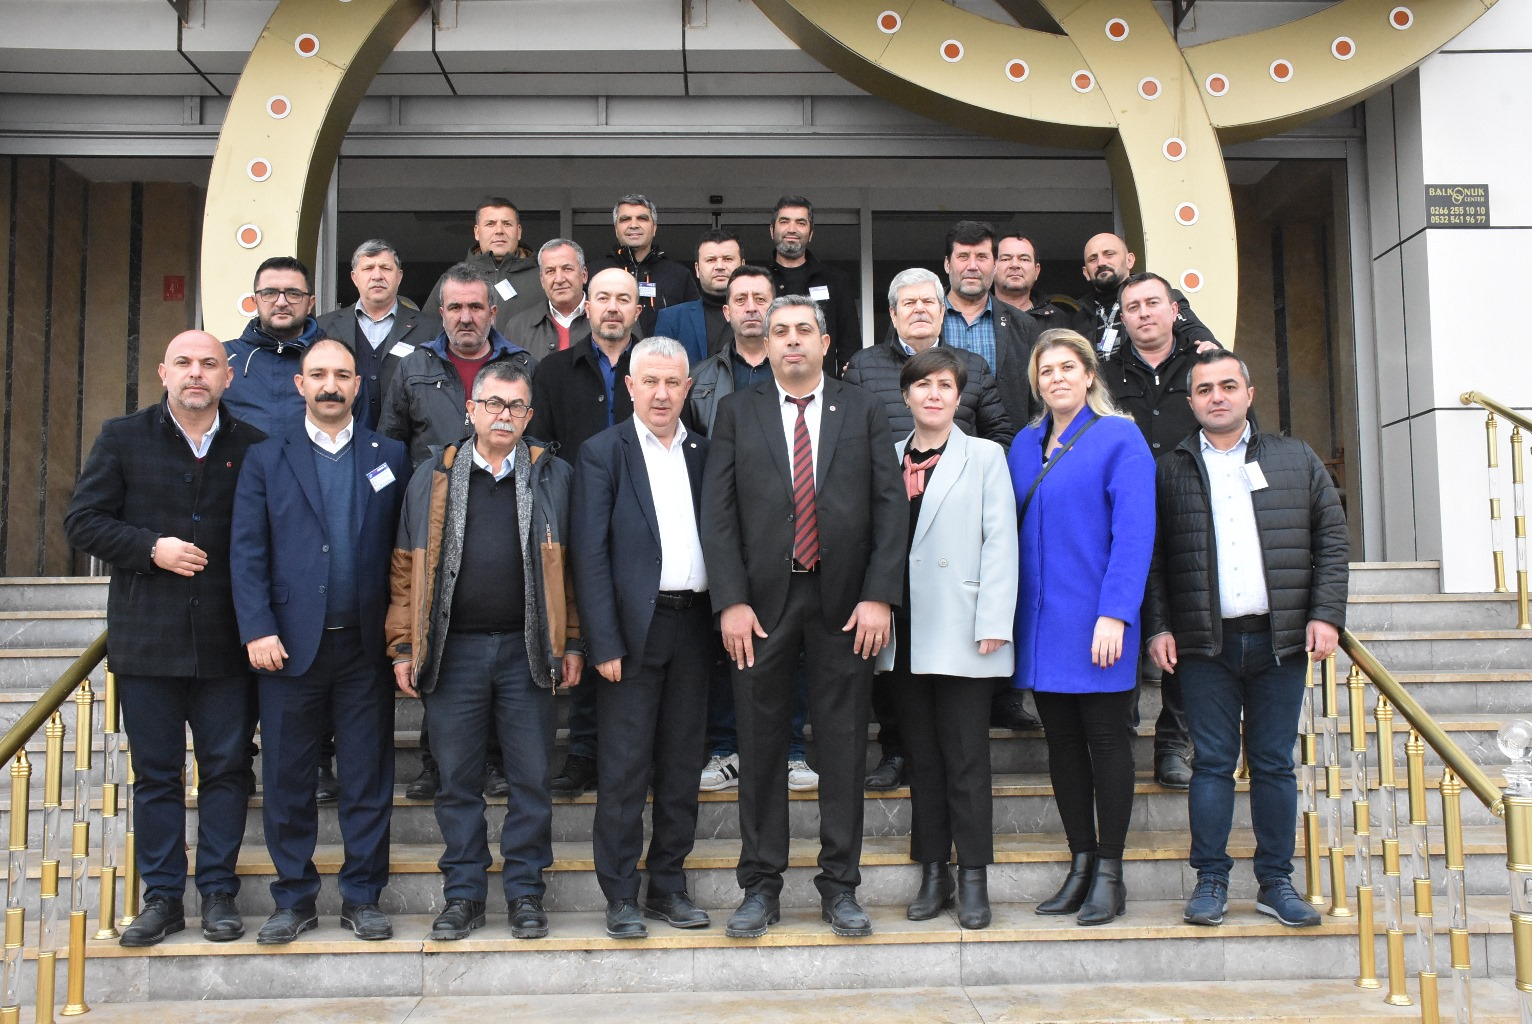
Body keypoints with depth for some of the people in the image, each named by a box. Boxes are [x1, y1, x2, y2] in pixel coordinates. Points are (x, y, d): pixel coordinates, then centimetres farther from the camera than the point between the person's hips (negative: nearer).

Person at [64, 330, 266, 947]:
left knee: (226, 769, 6)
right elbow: (82, 520, 2)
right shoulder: (122, 438, 4)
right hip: (146, 636, 0)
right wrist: (151, 548, -13)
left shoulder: (253, 446, 4)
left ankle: (218, 891, 18)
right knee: (156, 773, 8)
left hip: (226, 640, 0)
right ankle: (162, 896, 19)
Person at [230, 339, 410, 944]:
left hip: (365, 646, 0)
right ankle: (294, 899, 21)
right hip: (290, 644, 0)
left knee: (368, 779, 6)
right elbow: (246, 552, 1)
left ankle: (362, 898, 18)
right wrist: (257, 630, -10)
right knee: (286, 779, 7)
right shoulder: (266, 460, 7)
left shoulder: (390, 457, 7)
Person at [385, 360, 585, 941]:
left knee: (531, 778, 4)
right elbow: (407, 568, 7)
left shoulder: (554, 478, 7)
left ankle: (525, 894, 16)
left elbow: (569, 567, 5)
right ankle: (463, 894, 19)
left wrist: (572, 643, 0)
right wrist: (403, 647, 2)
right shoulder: (433, 479, 9)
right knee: (458, 779, 7)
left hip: (528, 650, -1)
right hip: (452, 650, 1)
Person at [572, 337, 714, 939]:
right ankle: (621, 897, 11)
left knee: (682, 766, 10)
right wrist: (604, 643, -12)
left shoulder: (703, 454, 12)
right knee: (624, 770, 0)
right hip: (634, 627, -4)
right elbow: (589, 554, -6)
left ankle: (668, 887, 21)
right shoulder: (602, 453, 0)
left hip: (692, 624, 4)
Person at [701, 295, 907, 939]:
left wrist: (879, 596, -8)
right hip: (763, 601, 0)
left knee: (843, 748, 5)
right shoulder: (737, 412, 8)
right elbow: (717, 512, 1)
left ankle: (839, 887, 17)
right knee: (760, 747, 6)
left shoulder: (863, 412, 8)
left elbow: (891, 507, 2)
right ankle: (761, 886, 18)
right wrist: (730, 601, -9)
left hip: (844, 602, 0)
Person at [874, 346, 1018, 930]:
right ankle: (933, 872, 19)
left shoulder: (984, 456, 4)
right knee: (922, 756, 9)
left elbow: (999, 544, -3)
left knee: (966, 758, 0)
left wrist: (993, 624, -10)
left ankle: (973, 878, 10)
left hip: (961, 635, -3)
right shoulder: (888, 459, 11)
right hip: (904, 634, 3)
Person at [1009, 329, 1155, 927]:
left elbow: (1134, 532, -12)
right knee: (1062, 742, 10)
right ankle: (1081, 865, 20)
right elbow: (1012, 531, 13)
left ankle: (1110, 875, 12)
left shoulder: (1119, 438, -5)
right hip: (1042, 623, 6)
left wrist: (1115, 613, -19)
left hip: (1095, 623, -5)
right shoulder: (1024, 446, 12)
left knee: (1106, 738, 3)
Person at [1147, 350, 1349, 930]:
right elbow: (1152, 559, 5)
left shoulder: (1297, 460, 10)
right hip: (1204, 644, -1)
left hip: (1279, 640, 1)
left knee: (1275, 764, 7)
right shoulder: (1169, 471, 7)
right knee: (1213, 763, 3)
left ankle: (1276, 882, 16)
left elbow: (1331, 539, 8)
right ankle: (1211, 880, 12)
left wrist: (1326, 614, -2)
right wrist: (1158, 626, -3)